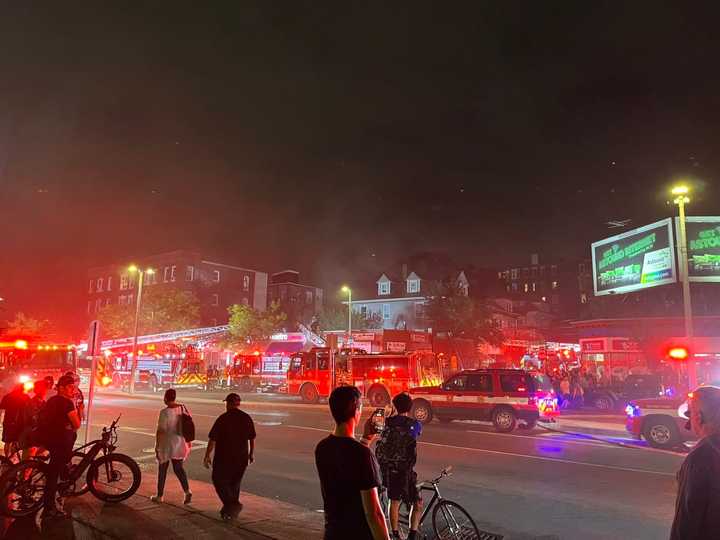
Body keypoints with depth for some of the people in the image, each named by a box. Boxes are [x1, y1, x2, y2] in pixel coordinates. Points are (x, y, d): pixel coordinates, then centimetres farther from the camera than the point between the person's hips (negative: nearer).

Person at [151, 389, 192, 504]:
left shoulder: (164, 412, -19)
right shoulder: (183, 409, -1)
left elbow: (160, 431, -18)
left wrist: (157, 447, -9)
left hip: (166, 445, -5)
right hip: (180, 445, 5)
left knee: (162, 470, 13)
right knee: (178, 468, 15)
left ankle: (159, 496, 26)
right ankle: (187, 491, -3)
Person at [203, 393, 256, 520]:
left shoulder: (223, 418, -13)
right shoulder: (247, 418, 0)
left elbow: (212, 439, -13)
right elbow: (252, 438, 8)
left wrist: (207, 456, -4)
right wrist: (251, 453, 21)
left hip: (224, 458, -5)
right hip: (241, 458, 5)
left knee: (219, 481, 9)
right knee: (235, 483, 18)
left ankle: (232, 504, -8)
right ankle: (230, 510, 24)